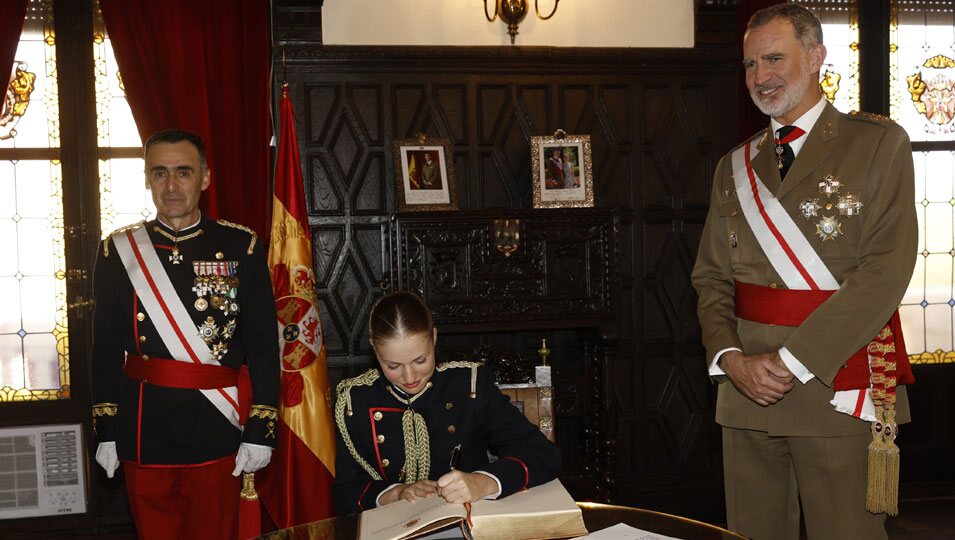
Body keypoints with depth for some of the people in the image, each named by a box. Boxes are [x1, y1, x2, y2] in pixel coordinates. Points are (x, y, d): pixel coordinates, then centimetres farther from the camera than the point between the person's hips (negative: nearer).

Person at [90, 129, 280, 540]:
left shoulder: (240, 247, -1)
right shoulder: (119, 251, 3)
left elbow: (263, 344, -2)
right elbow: (106, 348, 6)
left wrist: (261, 430, -6)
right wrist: (106, 431, 4)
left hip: (218, 434, -1)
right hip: (144, 434, 1)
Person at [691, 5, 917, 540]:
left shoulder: (879, 143, -1)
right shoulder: (735, 167, 14)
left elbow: (886, 273, -11)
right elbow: (711, 278, 12)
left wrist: (792, 361, -15)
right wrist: (731, 358, -7)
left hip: (838, 390, -4)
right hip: (746, 393, 4)